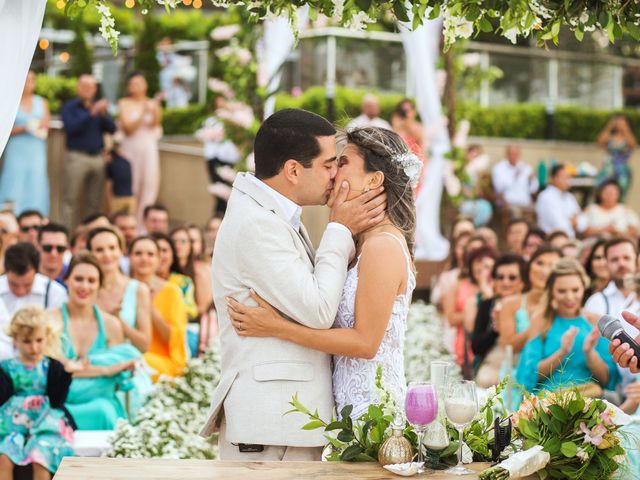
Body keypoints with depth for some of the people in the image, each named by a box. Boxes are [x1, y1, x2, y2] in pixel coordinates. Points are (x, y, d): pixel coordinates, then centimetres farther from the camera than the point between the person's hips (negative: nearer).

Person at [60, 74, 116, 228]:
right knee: (71, 199, -6)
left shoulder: (99, 106, 15)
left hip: (98, 156, 4)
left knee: (94, 201, 4)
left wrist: (104, 114, -13)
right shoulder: (69, 107, 4)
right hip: (77, 156, -4)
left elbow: (112, 128, 6)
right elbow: (71, 127, -12)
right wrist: (91, 113, -18)